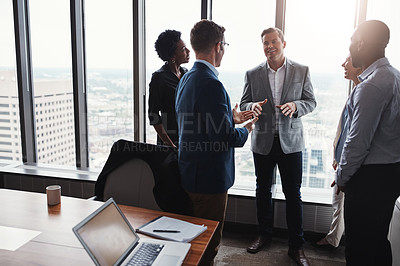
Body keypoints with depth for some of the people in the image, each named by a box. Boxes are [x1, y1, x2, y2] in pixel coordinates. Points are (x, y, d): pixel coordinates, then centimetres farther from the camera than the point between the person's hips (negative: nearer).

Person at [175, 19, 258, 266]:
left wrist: (231, 118, 17)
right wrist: (246, 129, -4)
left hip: (190, 171, 10)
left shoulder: (186, 79, 8)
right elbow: (226, 138, -24)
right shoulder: (211, 84, -24)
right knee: (208, 242, 9)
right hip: (209, 177, -10)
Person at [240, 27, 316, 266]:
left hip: (291, 141, -1)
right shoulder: (252, 74, 3)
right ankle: (264, 235, 33)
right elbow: (244, 103, 6)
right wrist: (252, 106, -17)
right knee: (263, 190, 14)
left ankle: (296, 246, 19)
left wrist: (295, 106, -18)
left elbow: (311, 101, 3)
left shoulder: (302, 71, 1)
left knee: (293, 194, 4)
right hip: (263, 141, 2)